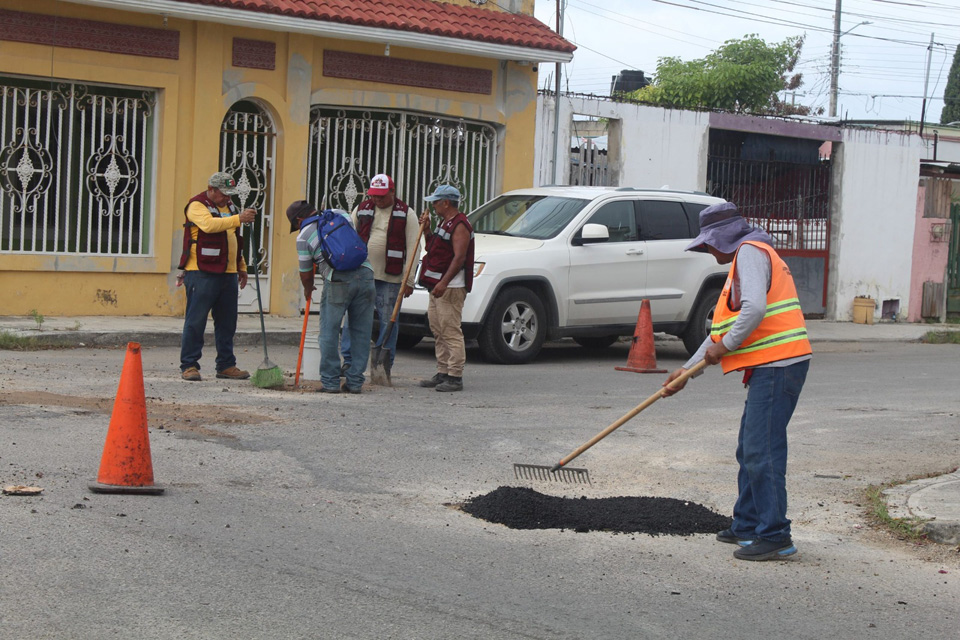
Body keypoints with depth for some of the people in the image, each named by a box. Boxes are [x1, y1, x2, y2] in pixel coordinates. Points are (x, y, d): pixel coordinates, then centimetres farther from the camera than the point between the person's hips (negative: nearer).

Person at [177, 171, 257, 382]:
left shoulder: (230, 207, 19)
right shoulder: (197, 206, -6)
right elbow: (209, 224, -27)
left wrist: (241, 267, 23)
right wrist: (238, 219, -35)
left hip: (228, 274, 8)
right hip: (202, 272, -8)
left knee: (227, 322, 10)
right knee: (195, 321, -5)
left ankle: (226, 366, 19)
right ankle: (189, 366, 0)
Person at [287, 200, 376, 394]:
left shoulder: (303, 236, 6)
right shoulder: (340, 214, 17)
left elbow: (306, 273, 12)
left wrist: (308, 290, 31)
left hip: (338, 280, -4)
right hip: (365, 274, 4)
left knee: (329, 332, 7)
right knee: (361, 332, 9)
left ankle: (330, 381, 8)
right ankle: (355, 382, 12)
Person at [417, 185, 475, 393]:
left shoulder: (460, 225, -13)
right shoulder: (444, 222, 19)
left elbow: (459, 257, -21)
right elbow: (431, 248, 26)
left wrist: (444, 283, -28)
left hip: (451, 287, -11)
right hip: (438, 285, 11)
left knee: (451, 331, -11)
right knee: (438, 331, 12)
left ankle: (455, 377, -11)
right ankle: (442, 373, 18)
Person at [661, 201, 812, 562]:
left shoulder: (750, 252, -7)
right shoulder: (744, 257, 26)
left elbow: (754, 309, -24)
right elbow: (725, 326, 28)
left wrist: (725, 347, -11)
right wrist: (687, 371, 28)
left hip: (777, 365, -11)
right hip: (769, 368, 11)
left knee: (762, 451, -11)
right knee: (749, 450, 16)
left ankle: (775, 537, -10)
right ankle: (747, 525, 24)